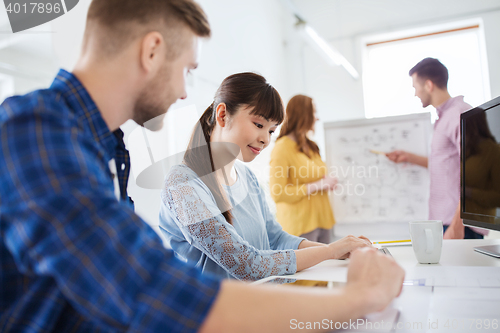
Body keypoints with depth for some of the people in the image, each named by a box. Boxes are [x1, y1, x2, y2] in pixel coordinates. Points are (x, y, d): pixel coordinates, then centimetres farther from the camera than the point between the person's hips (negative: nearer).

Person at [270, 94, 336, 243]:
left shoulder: (309, 146, 17)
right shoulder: (282, 148, -11)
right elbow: (277, 193, -19)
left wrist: (327, 182, 9)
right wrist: (316, 186, -17)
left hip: (323, 219, 8)